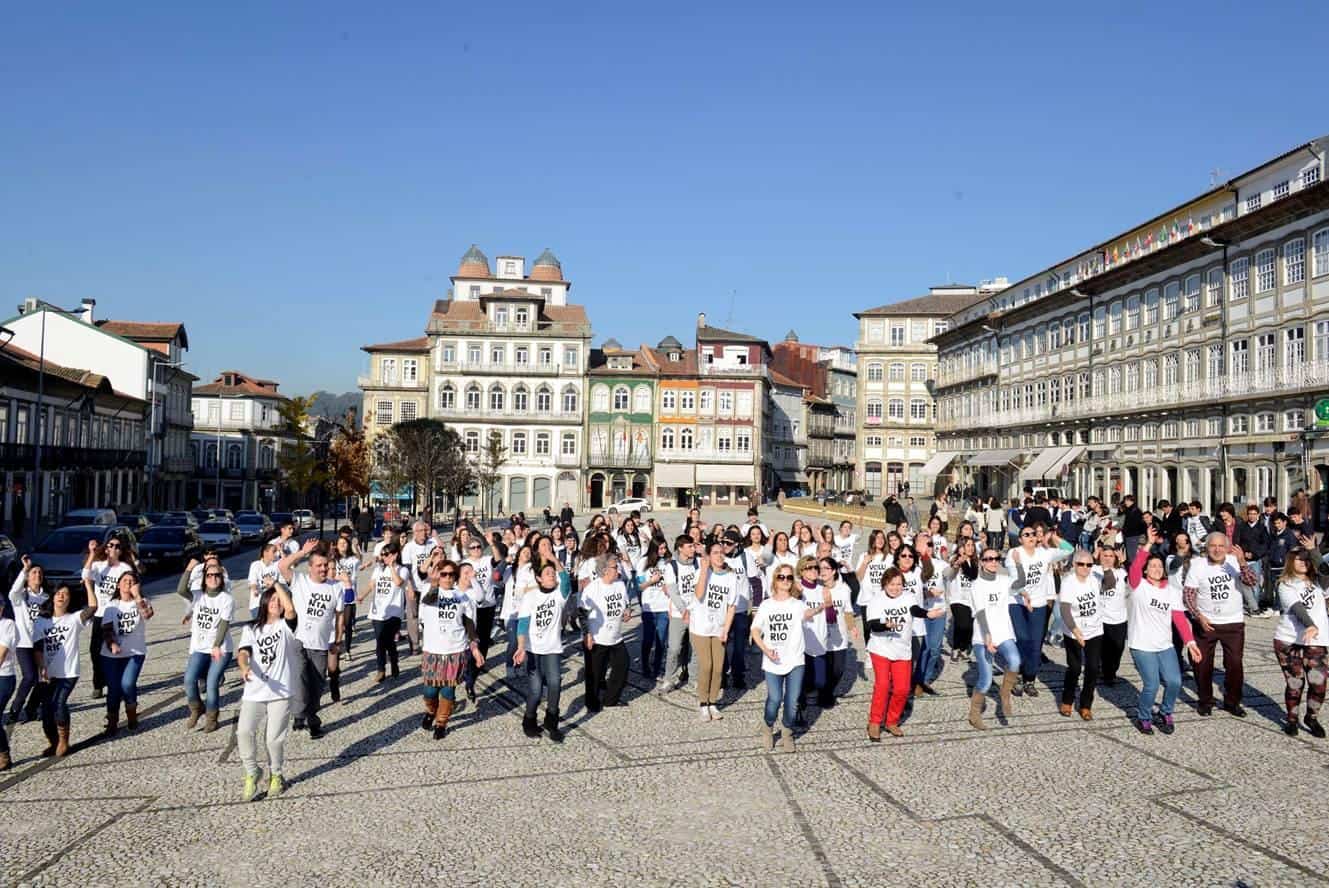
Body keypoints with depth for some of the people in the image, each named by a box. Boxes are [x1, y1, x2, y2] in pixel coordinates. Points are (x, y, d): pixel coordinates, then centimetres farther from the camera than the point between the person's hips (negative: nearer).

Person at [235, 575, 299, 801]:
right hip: (254, 691, 2)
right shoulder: (251, 629, 12)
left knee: (274, 738, -5)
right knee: (244, 732, -14)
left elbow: (290, 608, -19)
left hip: (281, 692, -2)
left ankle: (276, 776, 22)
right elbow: (243, 652, -5)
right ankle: (252, 774, 10)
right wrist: (244, 667, -29)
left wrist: (277, 584, -7)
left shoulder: (286, 625, 5)